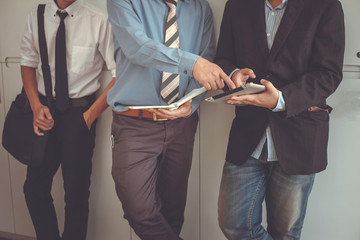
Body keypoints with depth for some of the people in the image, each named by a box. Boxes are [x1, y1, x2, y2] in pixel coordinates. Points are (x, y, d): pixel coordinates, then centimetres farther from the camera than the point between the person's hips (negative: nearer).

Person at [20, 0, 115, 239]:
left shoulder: (98, 21, -12)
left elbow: (119, 72, -10)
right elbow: (28, 63, 9)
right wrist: (36, 106, -4)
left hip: (79, 112, -4)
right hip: (44, 111, 4)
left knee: (76, 191, 8)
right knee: (34, 188, 11)